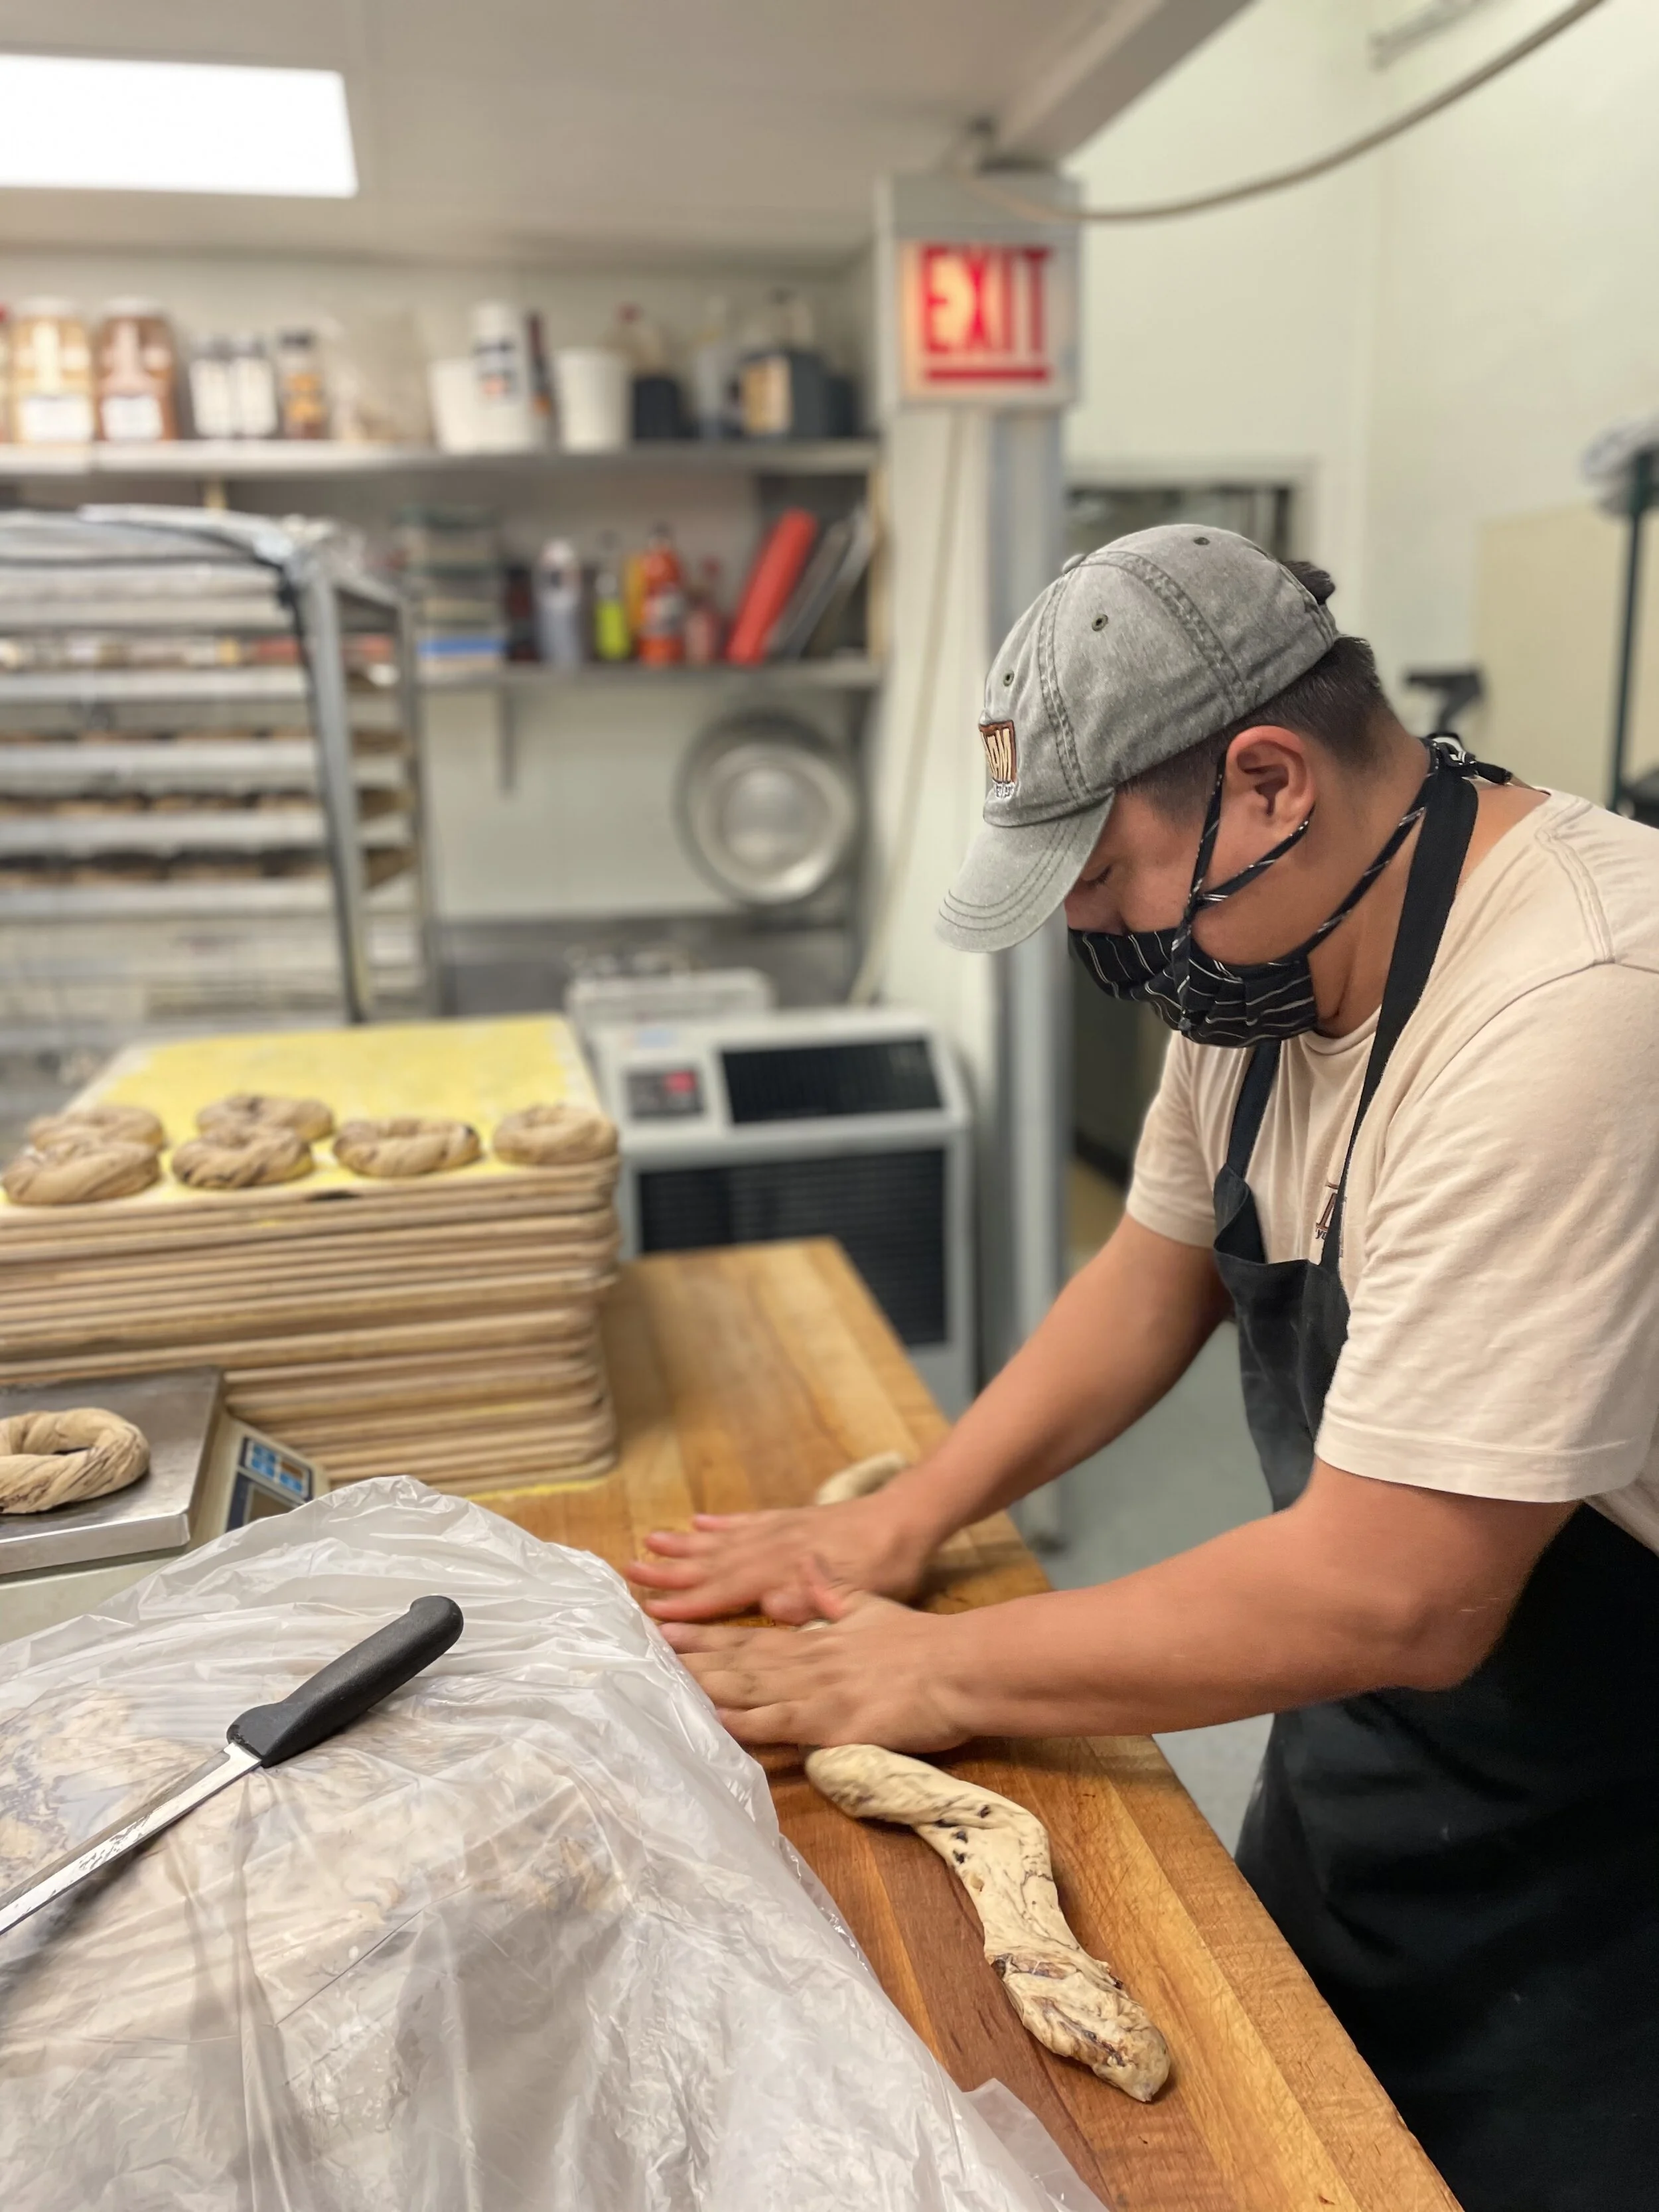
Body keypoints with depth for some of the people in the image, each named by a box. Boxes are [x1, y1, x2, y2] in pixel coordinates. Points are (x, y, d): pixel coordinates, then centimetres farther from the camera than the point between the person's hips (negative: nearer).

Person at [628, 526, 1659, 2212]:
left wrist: (942, 1671, -20)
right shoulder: (1257, 946, -5)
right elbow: (1162, 1268, 7)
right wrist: (904, 1520, 0)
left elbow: (1390, 1596, -32)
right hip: (1353, 1755, 7)